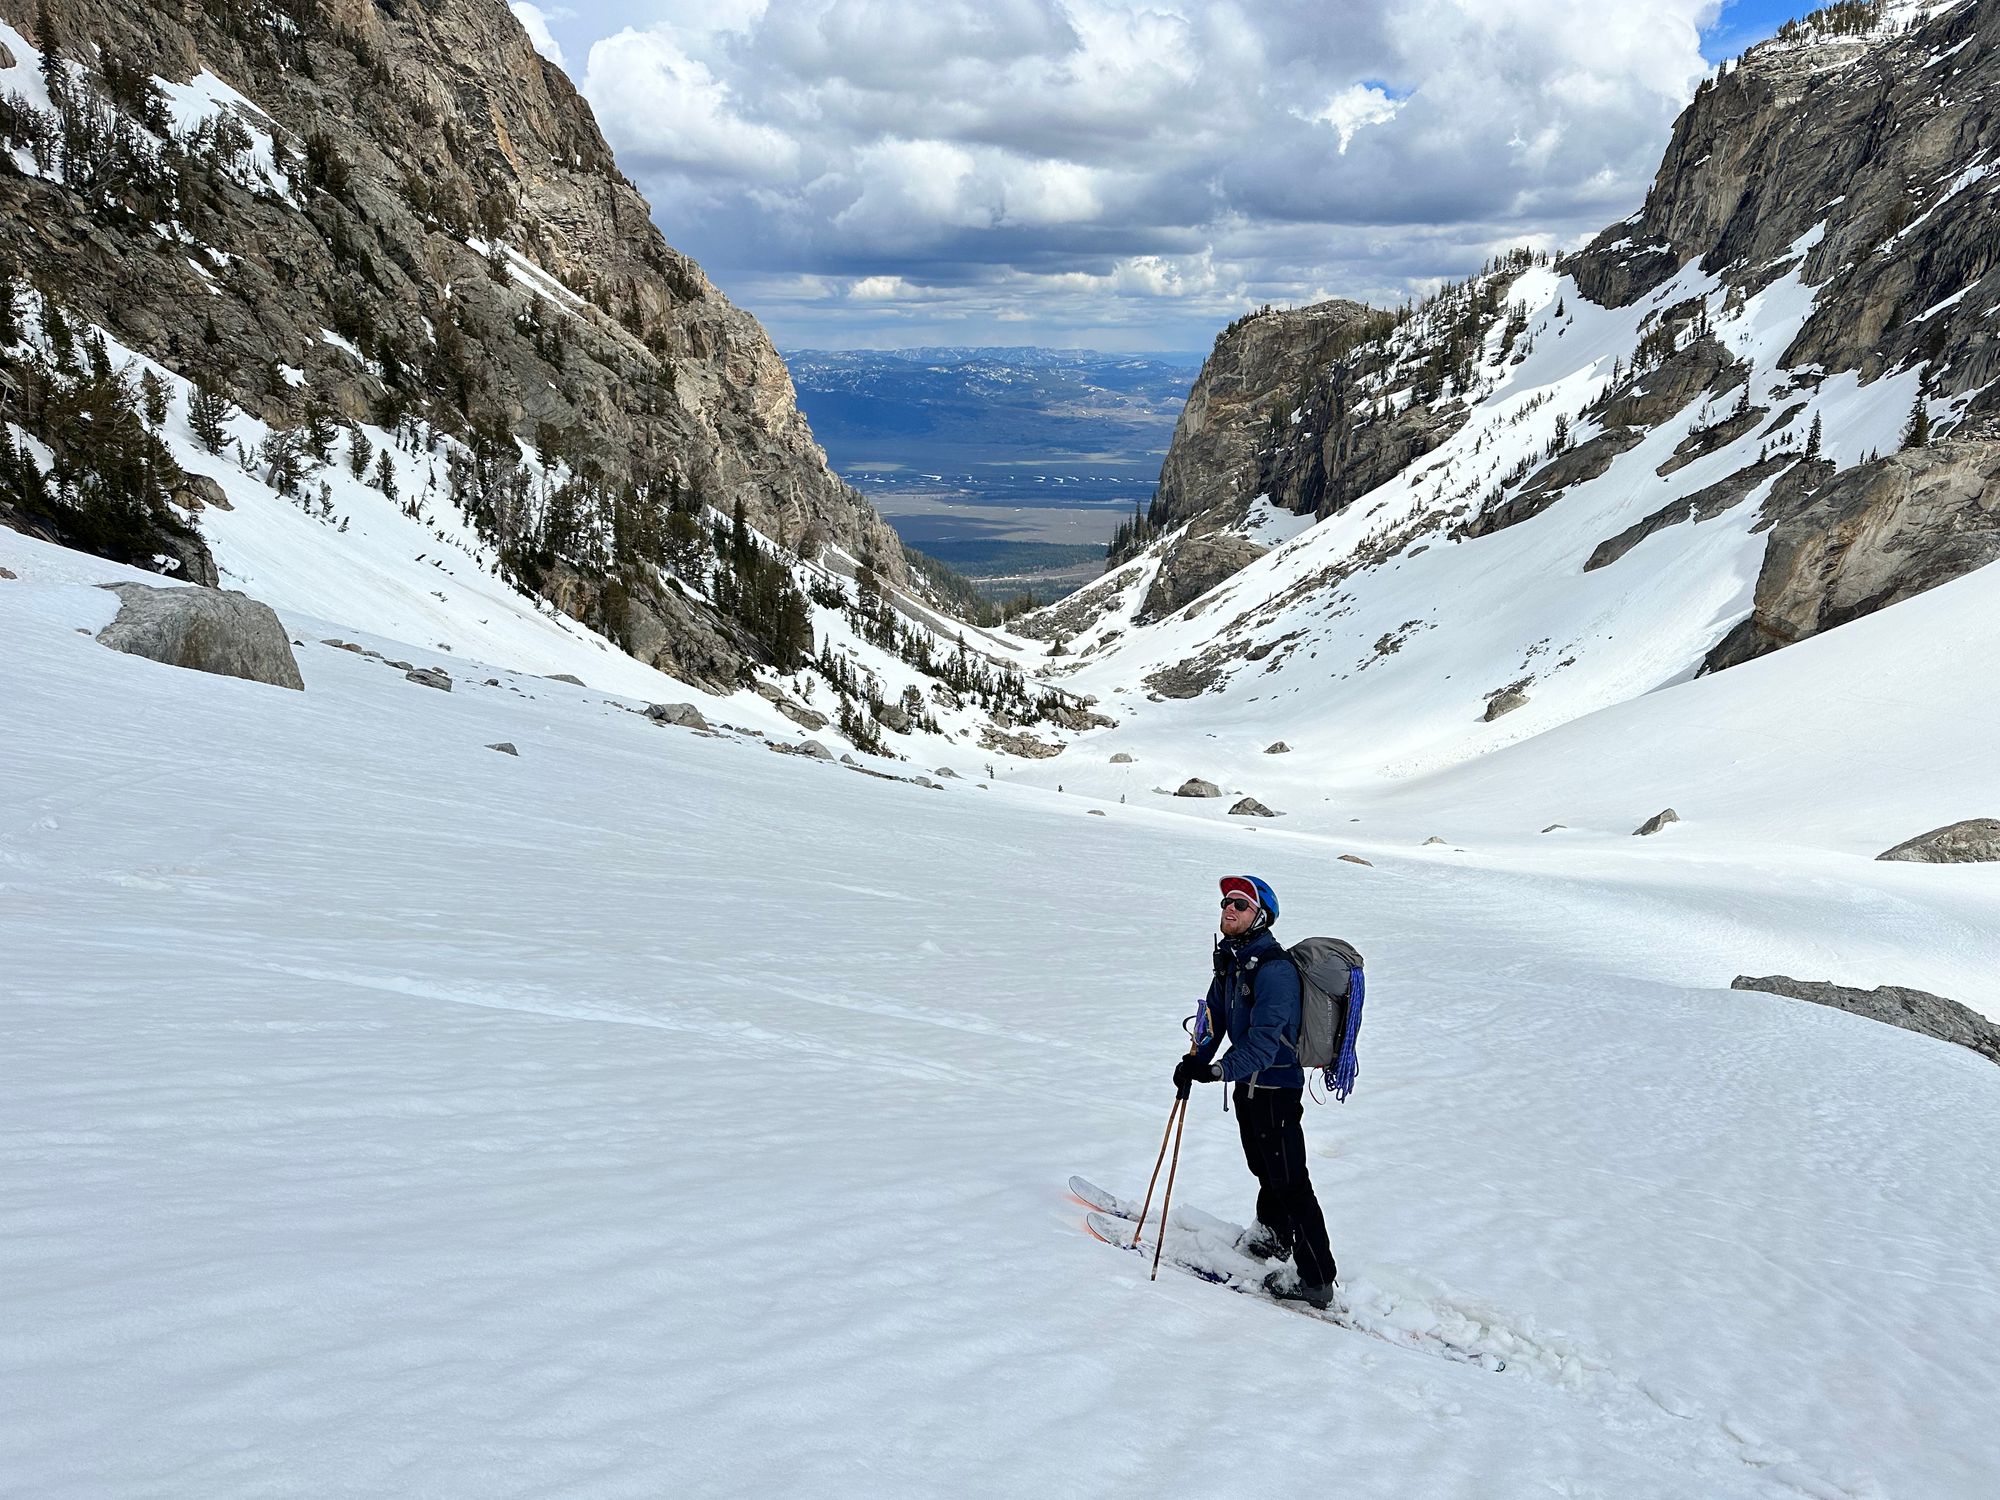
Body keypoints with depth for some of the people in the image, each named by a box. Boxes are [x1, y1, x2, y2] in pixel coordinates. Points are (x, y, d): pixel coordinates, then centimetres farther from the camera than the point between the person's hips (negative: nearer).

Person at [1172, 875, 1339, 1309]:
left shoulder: (1274, 969, -26)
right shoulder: (1231, 959, 4)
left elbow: (1264, 1041, -32)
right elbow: (1214, 1016, 9)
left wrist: (1216, 1070, -38)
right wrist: (1195, 1061, -5)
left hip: (1276, 1086, -9)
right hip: (1248, 1082, 9)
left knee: (1289, 1182, -4)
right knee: (1263, 1167, 27)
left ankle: (1316, 1280, 4)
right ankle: (1272, 1237, 48)